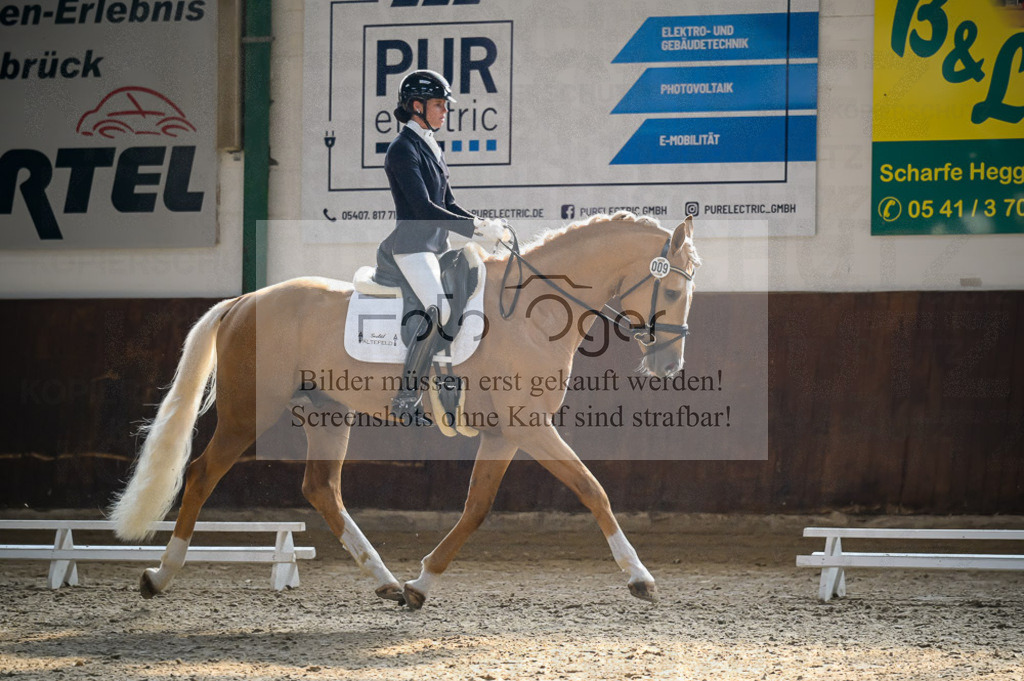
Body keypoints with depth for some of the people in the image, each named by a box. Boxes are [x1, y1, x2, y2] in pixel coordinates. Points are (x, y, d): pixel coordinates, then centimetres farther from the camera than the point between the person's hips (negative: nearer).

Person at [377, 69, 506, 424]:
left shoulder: (431, 148, 17)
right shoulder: (403, 149, -12)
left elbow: (447, 204, 19)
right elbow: (423, 208, -21)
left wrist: (482, 224, 2)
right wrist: (474, 228, -23)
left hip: (437, 244, 10)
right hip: (412, 245, -10)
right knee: (439, 312, -25)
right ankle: (406, 398, -22)